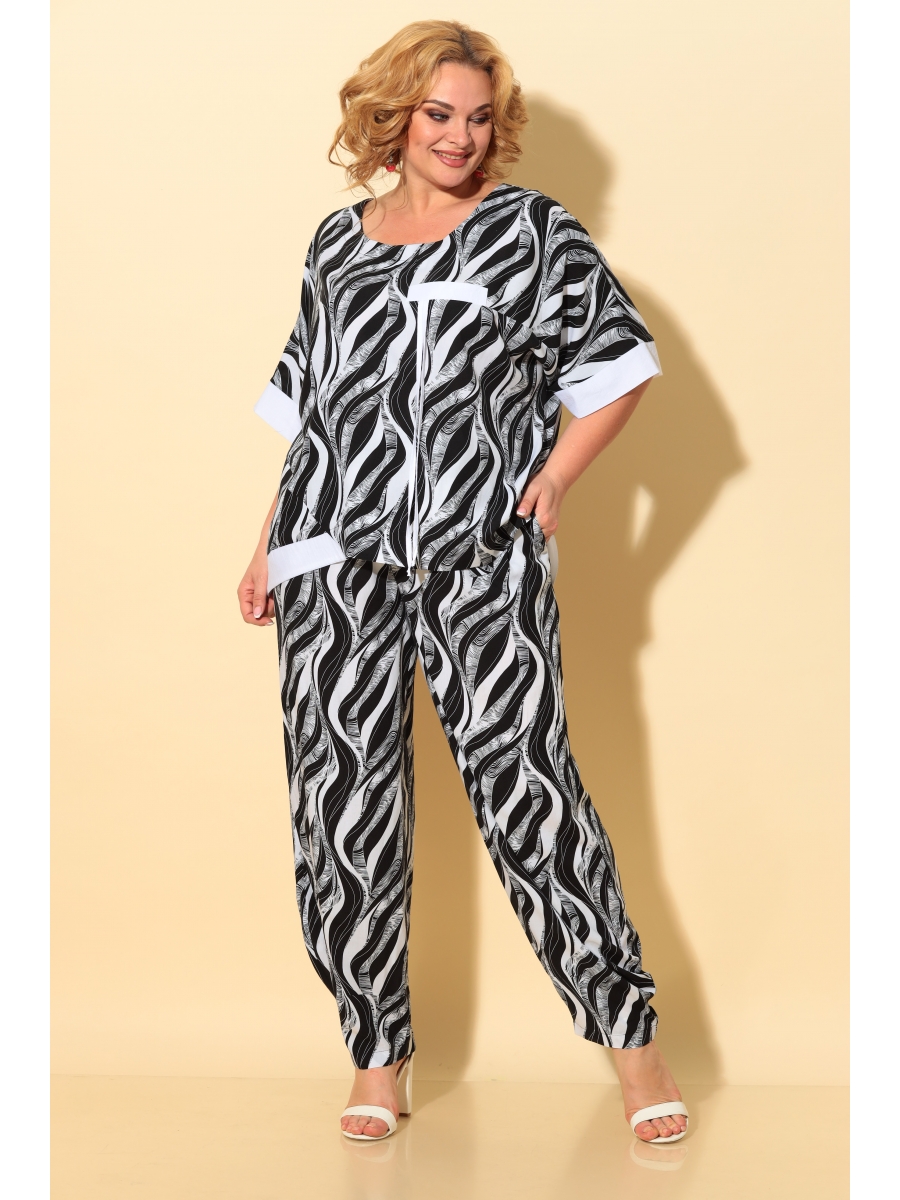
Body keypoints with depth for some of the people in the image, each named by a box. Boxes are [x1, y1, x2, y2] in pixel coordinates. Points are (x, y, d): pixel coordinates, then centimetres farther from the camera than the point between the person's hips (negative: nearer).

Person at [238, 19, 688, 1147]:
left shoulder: (533, 231, 5)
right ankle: (379, 1054, 15)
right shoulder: (339, 239, 16)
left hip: (481, 559, -4)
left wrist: (548, 484, -5)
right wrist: (270, 544, 18)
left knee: (524, 786, -8)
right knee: (344, 807, 3)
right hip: (335, 563, 4)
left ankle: (629, 1033, 3)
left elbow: (617, 366, 4)